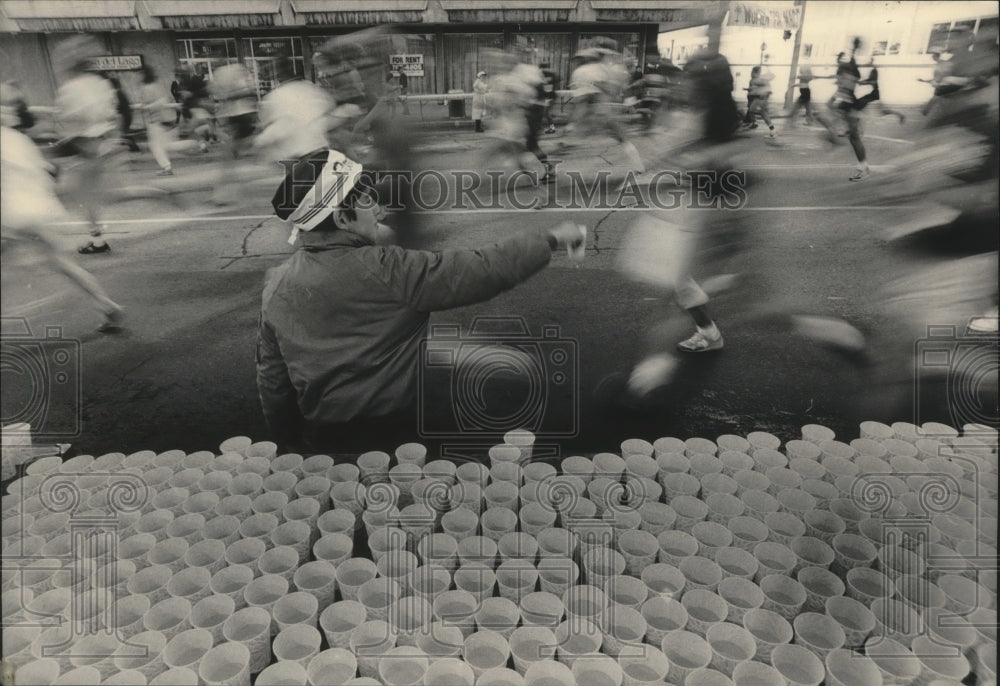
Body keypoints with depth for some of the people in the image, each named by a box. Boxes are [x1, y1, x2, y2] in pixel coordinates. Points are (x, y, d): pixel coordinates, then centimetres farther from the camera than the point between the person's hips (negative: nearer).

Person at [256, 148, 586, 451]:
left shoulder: (276, 284, -3)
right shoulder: (385, 271, -21)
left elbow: (271, 378, 5)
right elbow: (486, 270, -20)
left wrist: (290, 443, 19)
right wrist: (550, 239, -6)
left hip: (324, 440, 6)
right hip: (400, 430, -6)